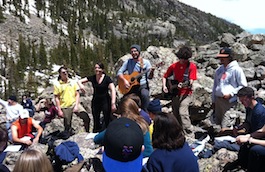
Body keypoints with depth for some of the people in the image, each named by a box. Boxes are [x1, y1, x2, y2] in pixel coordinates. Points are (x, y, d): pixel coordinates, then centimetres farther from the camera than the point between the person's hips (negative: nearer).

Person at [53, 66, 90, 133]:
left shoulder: (73, 82, 6)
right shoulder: (57, 84, 0)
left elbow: (77, 94, 5)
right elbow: (56, 98, -1)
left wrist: (76, 105, -7)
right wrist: (59, 110, -5)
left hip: (74, 104, 1)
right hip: (65, 107, -1)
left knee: (86, 117, -17)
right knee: (67, 126, 7)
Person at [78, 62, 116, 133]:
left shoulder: (107, 78, -10)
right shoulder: (92, 78, 1)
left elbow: (113, 90, -17)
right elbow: (79, 81, 4)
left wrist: (113, 103, -27)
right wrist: (80, 85, -21)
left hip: (105, 100, -4)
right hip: (95, 101, 4)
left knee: (107, 121, -4)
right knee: (96, 121, 9)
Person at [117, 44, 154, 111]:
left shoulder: (146, 62, 4)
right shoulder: (128, 62, 9)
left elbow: (149, 77, 0)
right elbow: (119, 72, 5)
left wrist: (151, 72, -22)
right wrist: (124, 80, -12)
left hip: (142, 86, -2)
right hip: (130, 87, 2)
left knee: (145, 95, -33)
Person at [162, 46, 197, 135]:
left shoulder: (192, 66, -8)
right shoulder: (173, 66, 3)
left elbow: (191, 81, -14)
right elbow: (165, 76, 13)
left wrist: (183, 85, -33)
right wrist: (164, 86, -3)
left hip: (186, 93, -5)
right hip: (175, 93, 5)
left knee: (182, 112, -19)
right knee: (175, 113, 11)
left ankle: (188, 131, -9)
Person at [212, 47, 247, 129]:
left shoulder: (236, 69, -7)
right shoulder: (219, 70, 12)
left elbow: (243, 86, -6)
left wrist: (231, 93, -15)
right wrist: (213, 100, 19)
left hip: (229, 101, -7)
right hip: (218, 100, 7)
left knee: (225, 126, -12)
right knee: (217, 123, 12)